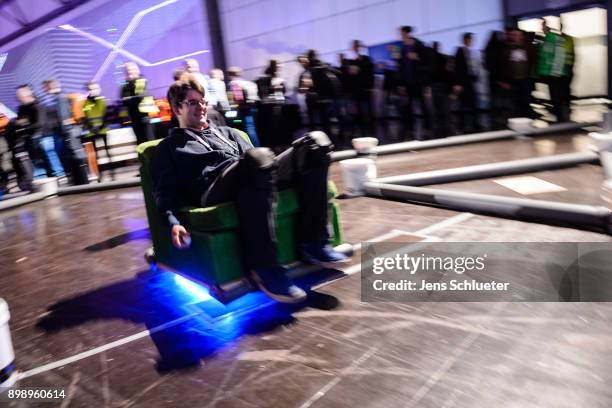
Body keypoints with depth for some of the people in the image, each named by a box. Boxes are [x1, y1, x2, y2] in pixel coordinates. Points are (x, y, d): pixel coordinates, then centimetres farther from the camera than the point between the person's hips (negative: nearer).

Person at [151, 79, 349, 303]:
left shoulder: (227, 133, 37)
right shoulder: (168, 147, 23)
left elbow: (254, 161, 30)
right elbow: (165, 192, 9)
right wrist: (173, 223, -13)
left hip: (259, 178, 5)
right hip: (213, 191, -5)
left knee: (316, 141, -17)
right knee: (258, 156, -40)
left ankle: (314, 242, -19)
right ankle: (264, 266, -36)